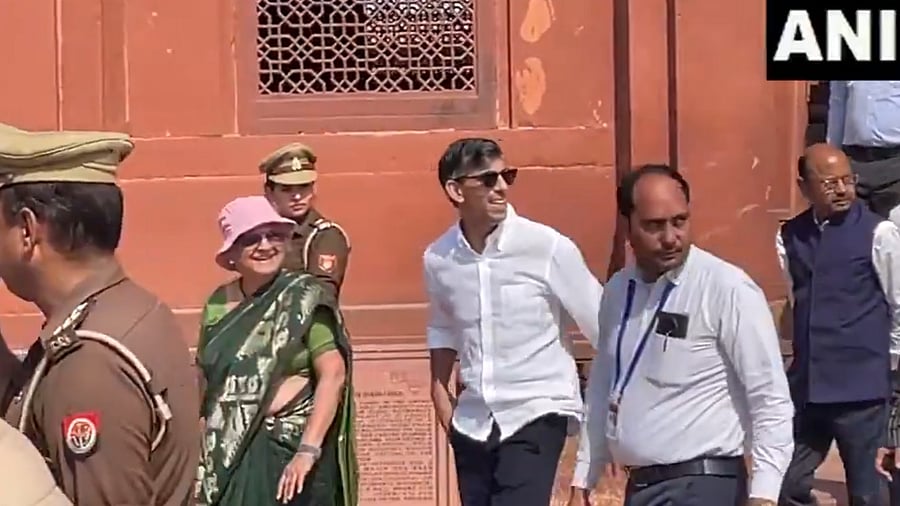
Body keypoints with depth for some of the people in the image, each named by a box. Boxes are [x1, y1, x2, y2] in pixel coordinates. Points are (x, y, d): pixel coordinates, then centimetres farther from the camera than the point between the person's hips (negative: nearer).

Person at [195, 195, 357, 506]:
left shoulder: (304, 298, -7)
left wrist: (308, 450, -20)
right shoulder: (218, 303, 5)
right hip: (230, 452, 4)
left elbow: (333, 375, -14)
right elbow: (204, 379, 12)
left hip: (290, 448, -4)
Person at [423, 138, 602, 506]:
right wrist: (439, 388, 10)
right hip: (473, 420, 5)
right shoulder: (438, 258, -1)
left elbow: (602, 325, -7)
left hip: (536, 412, -4)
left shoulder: (548, 247, -14)